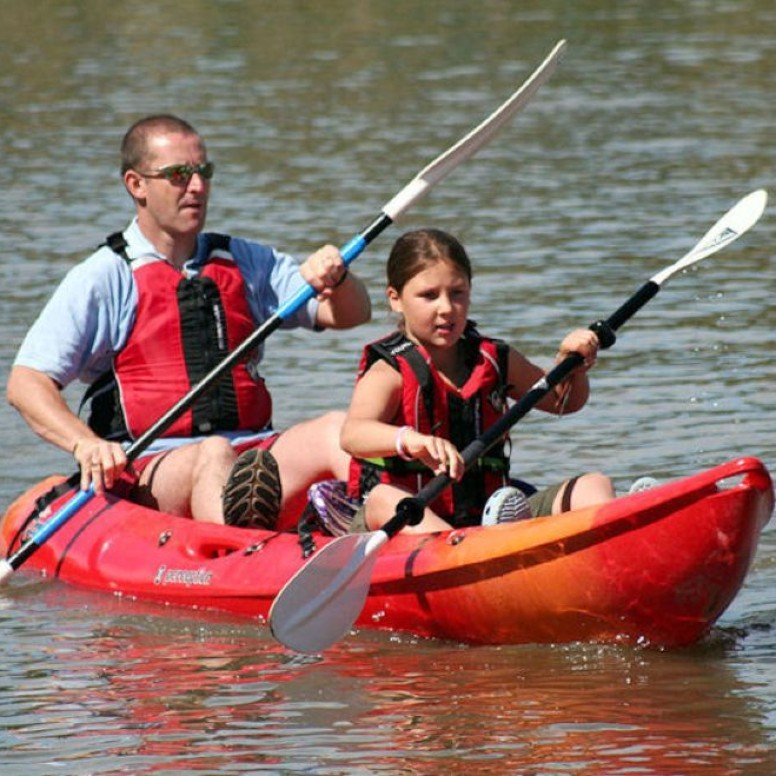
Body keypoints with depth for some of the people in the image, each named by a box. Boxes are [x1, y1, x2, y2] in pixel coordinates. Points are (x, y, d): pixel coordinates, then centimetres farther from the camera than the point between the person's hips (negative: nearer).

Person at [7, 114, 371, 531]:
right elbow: (26, 383, -3)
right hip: (145, 473, -4)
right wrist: (84, 444, -21)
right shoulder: (102, 279, 5)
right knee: (214, 455, -36)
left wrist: (335, 279, -10)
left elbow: (352, 314, 15)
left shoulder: (246, 262, 20)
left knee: (337, 430, -23)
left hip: (254, 455, 4)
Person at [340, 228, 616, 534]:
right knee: (384, 500, -38)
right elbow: (352, 434, -26)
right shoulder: (388, 373, -5)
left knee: (594, 485, -8)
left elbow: (562, 401, 30)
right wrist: (409, 440, -49)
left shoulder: (492, 360, 15)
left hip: (489, 516, 5)